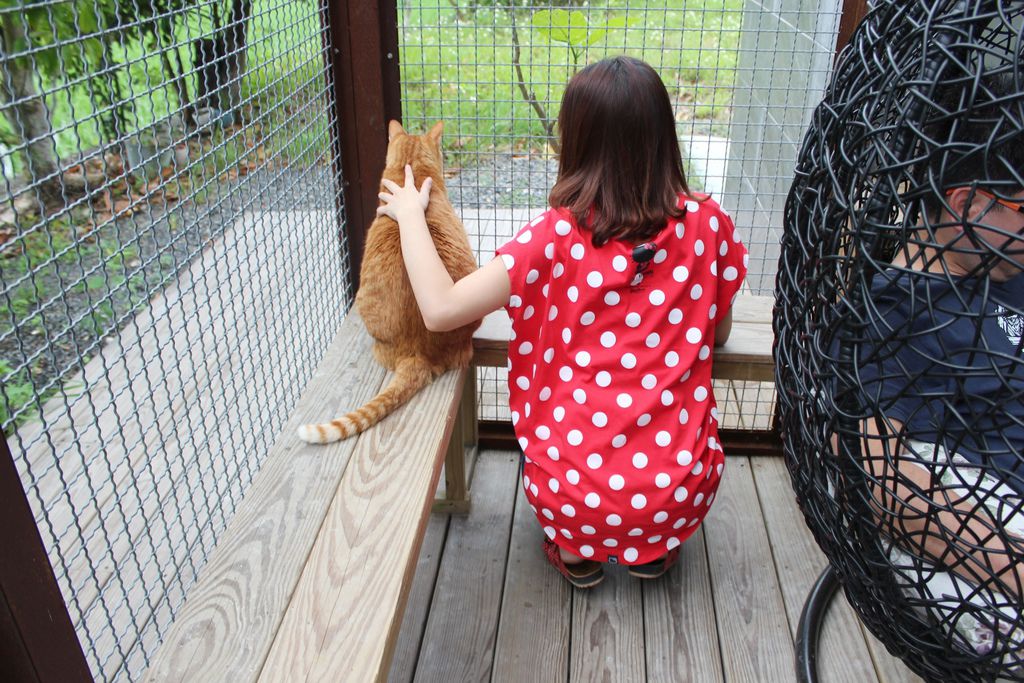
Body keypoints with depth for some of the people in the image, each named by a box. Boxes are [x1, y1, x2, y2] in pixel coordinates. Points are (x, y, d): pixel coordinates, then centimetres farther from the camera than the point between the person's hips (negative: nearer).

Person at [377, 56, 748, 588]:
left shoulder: (557, 236, -14)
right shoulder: (707, 224, -5)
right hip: (681, 497, 2)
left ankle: (574, 549, 21)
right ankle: (654, 549, 24)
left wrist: (410, 215, -1)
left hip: (574, 496, -1)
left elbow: (440, 310, -15)